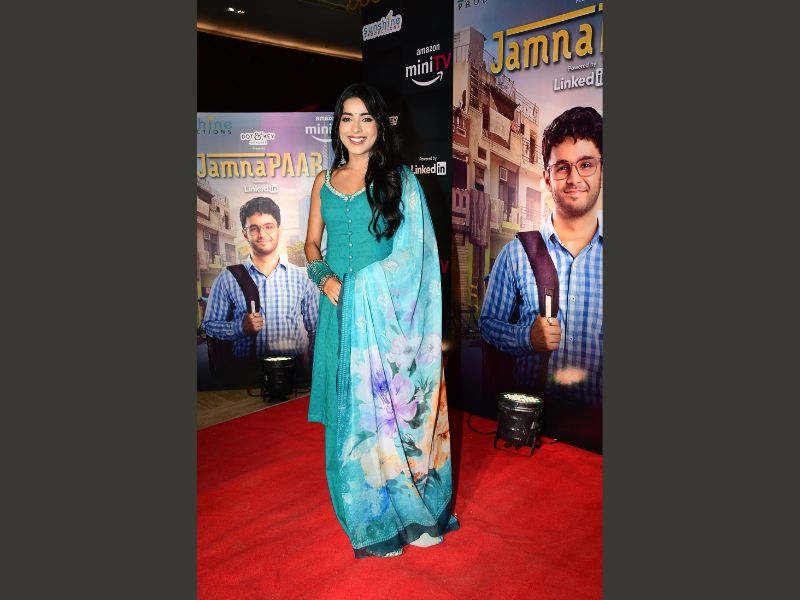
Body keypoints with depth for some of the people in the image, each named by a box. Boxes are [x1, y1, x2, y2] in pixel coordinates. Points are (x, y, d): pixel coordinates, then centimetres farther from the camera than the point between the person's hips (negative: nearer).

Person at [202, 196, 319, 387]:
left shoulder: (302, 277, 9)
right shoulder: (228, 278, 7)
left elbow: (316, 328, 12)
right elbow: (210, 324, 11)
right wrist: (241, 327, -7)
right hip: (246, 370, 0)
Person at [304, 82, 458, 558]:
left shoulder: (400, 179, -1)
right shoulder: (325, 181, 10)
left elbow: (413, 252, -6)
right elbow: (312, 242, 14)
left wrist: (362, 284, -15)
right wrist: (324, 277, -6)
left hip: (385, 311, -3)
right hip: (340, 310, 4)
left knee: (387, 406, 3)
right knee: (347, 408, 10)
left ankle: (403, 501, 24)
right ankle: (361, 505, 29)